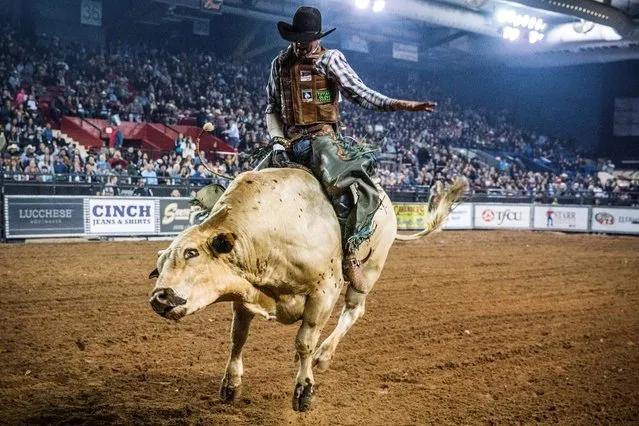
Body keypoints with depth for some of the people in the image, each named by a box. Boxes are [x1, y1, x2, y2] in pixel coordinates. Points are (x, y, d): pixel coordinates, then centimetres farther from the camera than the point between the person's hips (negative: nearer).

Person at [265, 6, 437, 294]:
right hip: (290, 143, 5)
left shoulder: (331, 59, 3)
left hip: (322, 139, -4)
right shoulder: (280, 64, 13)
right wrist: (277, 140, 2)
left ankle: (350, 253, -19)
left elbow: (361, 95, -2)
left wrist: (401, 105, -14)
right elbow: (272, 108, 19)